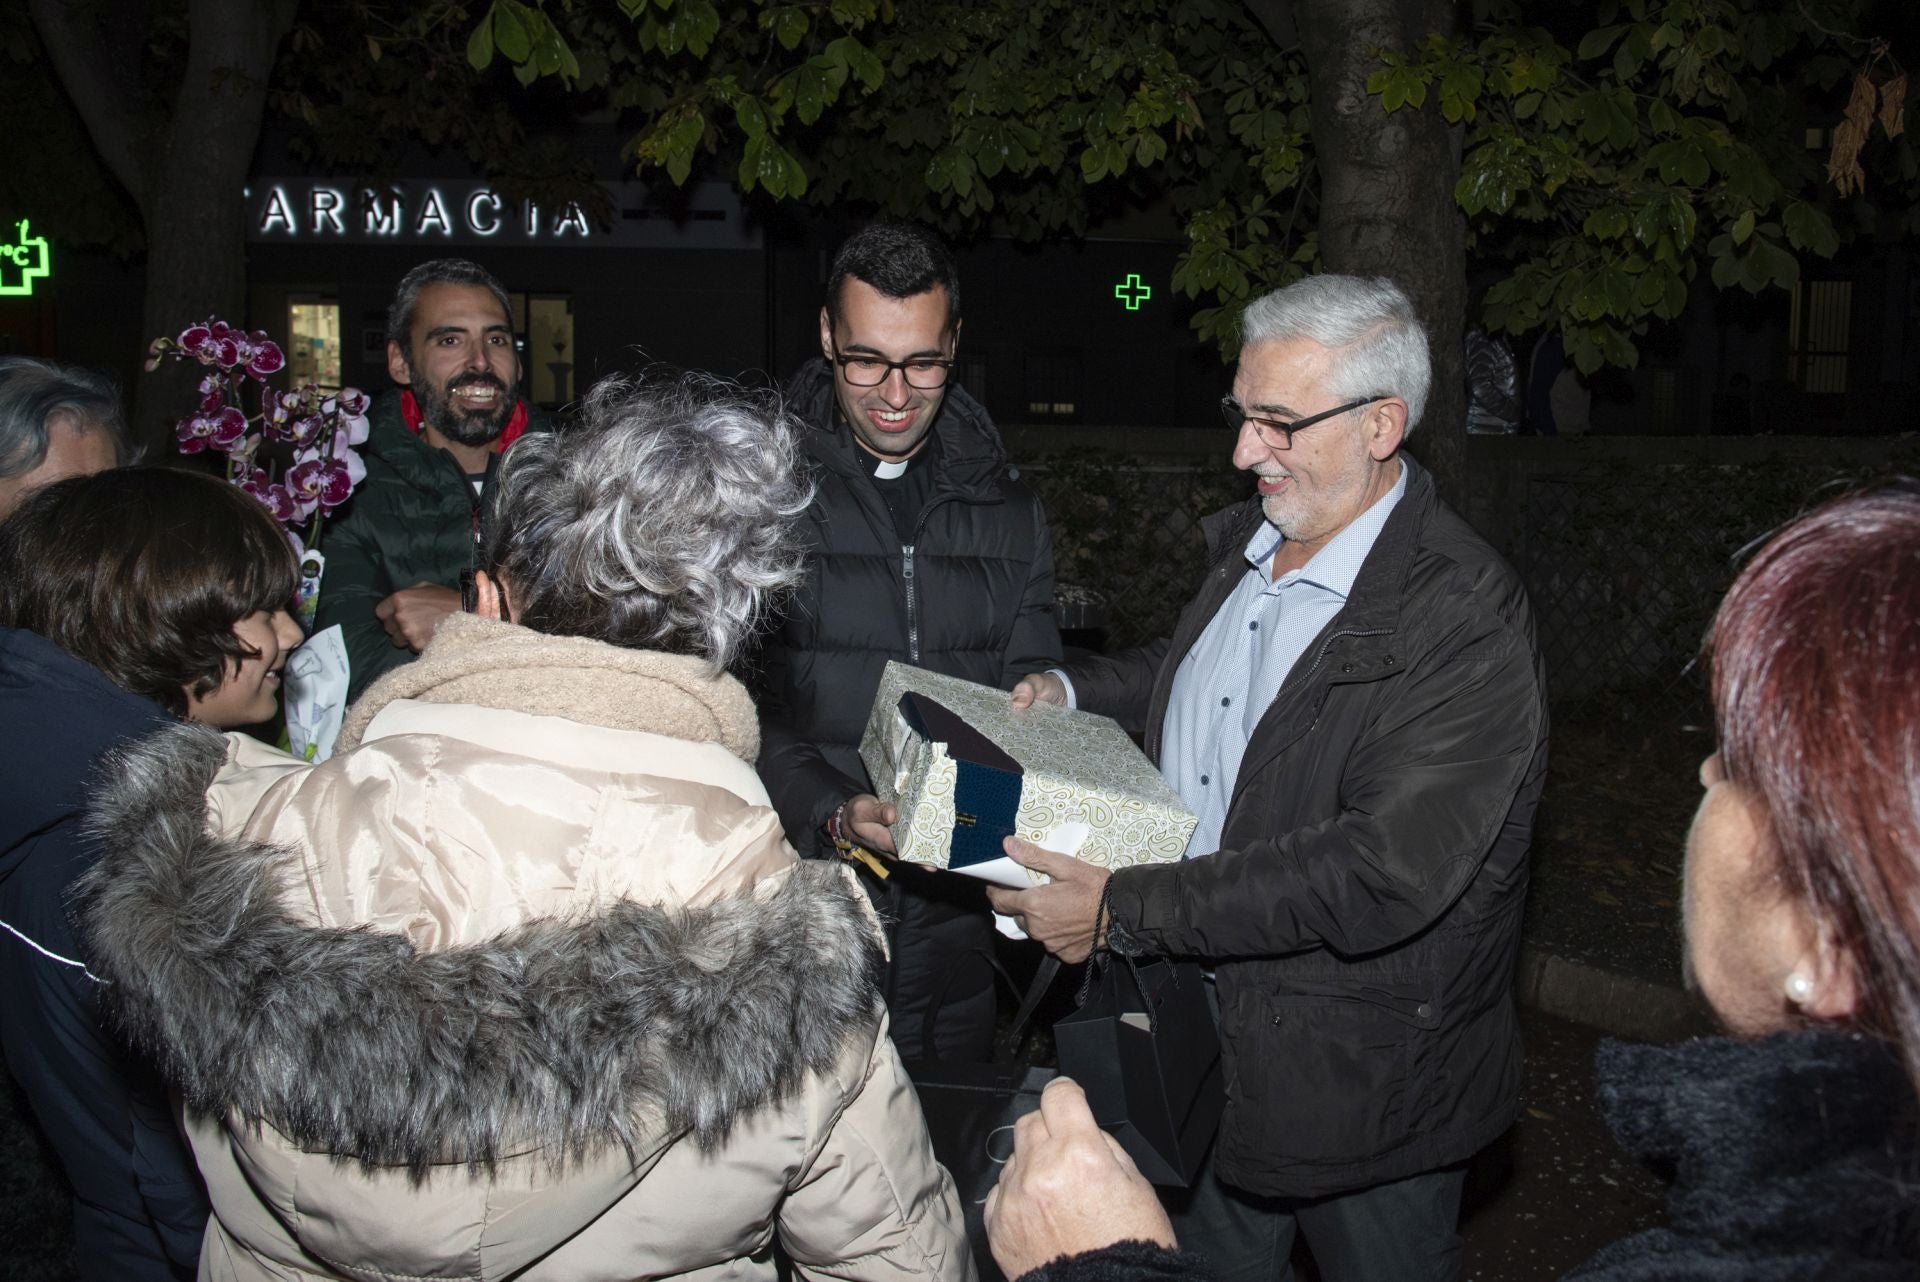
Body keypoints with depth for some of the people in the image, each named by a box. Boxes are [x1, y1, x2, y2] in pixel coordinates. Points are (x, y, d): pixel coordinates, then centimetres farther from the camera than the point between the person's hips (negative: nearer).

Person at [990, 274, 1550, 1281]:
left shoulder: (1465, 622, -25)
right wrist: (1067, 693, 4)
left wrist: (1123, 911, -31)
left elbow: (1380, 875, -33)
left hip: (1368, 1084, -7)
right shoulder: (1245, 544, 2)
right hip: (1210, 1029, 7)